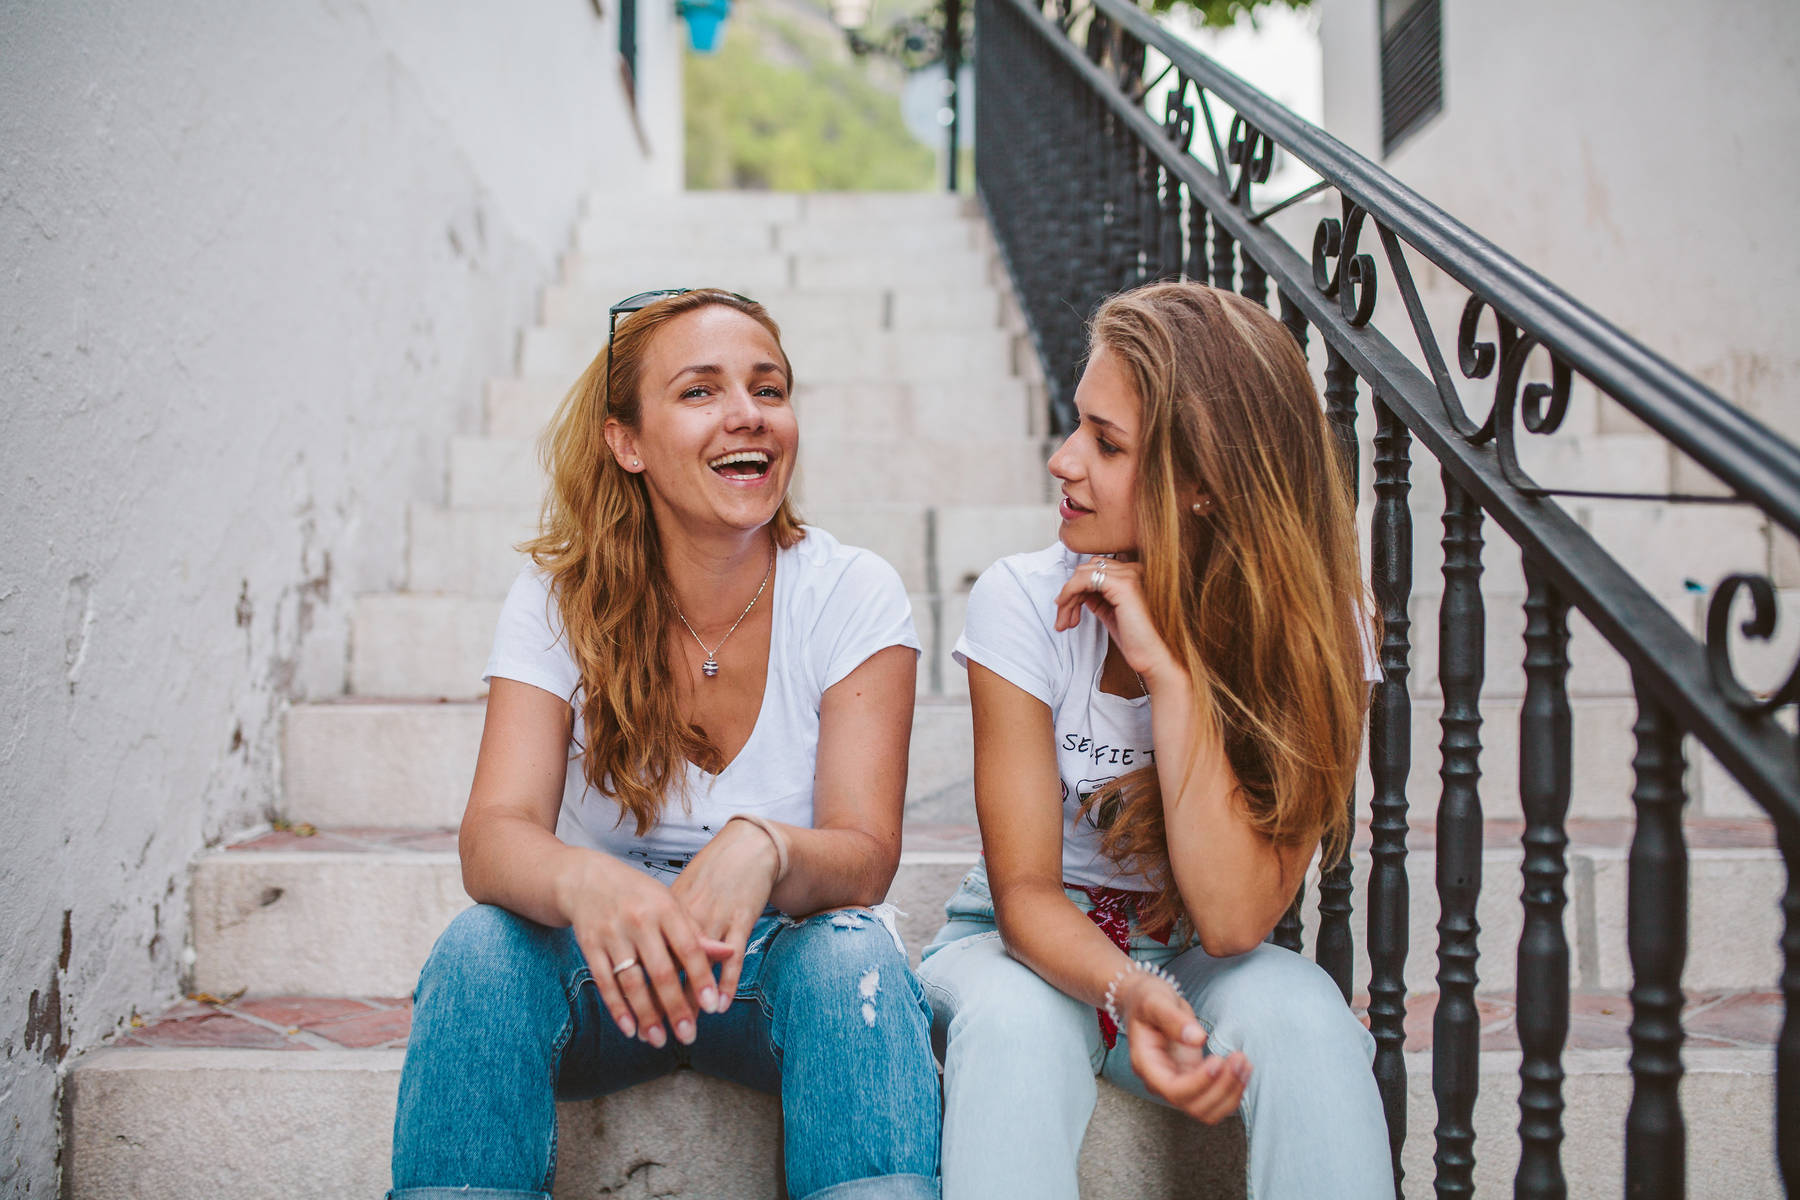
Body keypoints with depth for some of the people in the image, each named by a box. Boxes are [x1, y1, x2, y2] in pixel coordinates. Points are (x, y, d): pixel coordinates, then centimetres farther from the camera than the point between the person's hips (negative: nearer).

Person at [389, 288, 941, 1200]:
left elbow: (865, 856, -17)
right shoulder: (561, 597, -7)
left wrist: (763, 852, -42)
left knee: (853, 954, -33)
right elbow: (494, 835, -18)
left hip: (778, 973, -1)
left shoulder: (853, 595, -10)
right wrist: (584, 881, -43)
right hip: (603, 977, 1)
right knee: (481, 949, -29)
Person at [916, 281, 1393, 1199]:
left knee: (1294, 1011, -33)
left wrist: (1169, 668, -30)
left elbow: (1233, 920, -24)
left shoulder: (1315, 634, -15)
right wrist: (1126, 993, -38)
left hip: (1199, 964, 1)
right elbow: (1024, 889, -16)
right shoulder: (1023, 603, -16)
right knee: (1013, 1018, -35)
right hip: (1037, 948, 0)